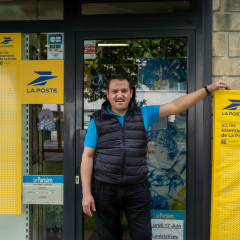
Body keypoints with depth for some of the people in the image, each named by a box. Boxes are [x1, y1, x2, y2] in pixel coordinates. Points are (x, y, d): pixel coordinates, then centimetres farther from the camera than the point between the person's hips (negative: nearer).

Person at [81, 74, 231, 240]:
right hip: (105, 188, 0)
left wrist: (209, 88, 3)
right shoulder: (97, 120, 2)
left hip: (137, 189, 1)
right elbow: (88, 156, 1)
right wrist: (86, 192, -5)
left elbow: (175, 107, 5)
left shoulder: (143, 114, 6)